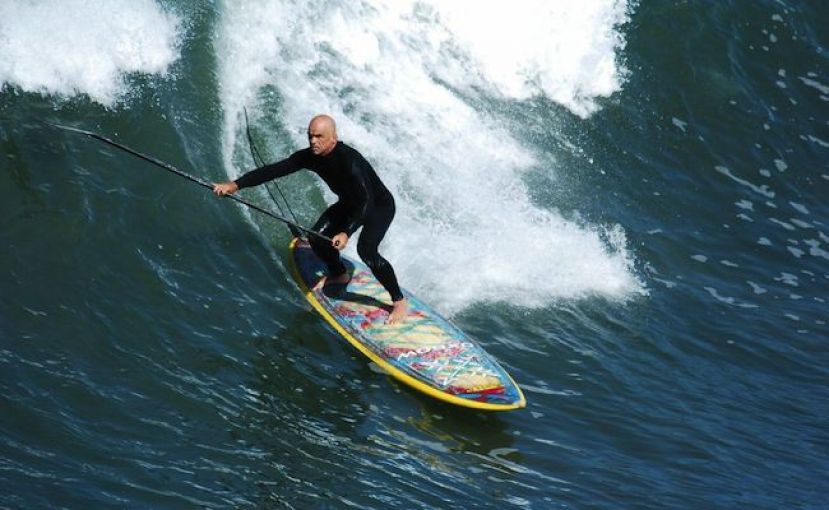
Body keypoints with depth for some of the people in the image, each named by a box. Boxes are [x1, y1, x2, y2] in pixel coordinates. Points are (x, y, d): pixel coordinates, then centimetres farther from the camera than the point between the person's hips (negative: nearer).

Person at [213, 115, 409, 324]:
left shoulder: (348, 160, -36)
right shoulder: (310, 156, -15)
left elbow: (365, 201, -41)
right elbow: (274, 170, -15)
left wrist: (347, 233, -52)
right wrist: (236, 185, -24)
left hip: (379, 206, -8)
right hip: (349, 204, 8)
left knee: (366, 249, -28)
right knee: (317, 238, -2)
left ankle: (399, 302, -13)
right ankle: (339, 275, 30)